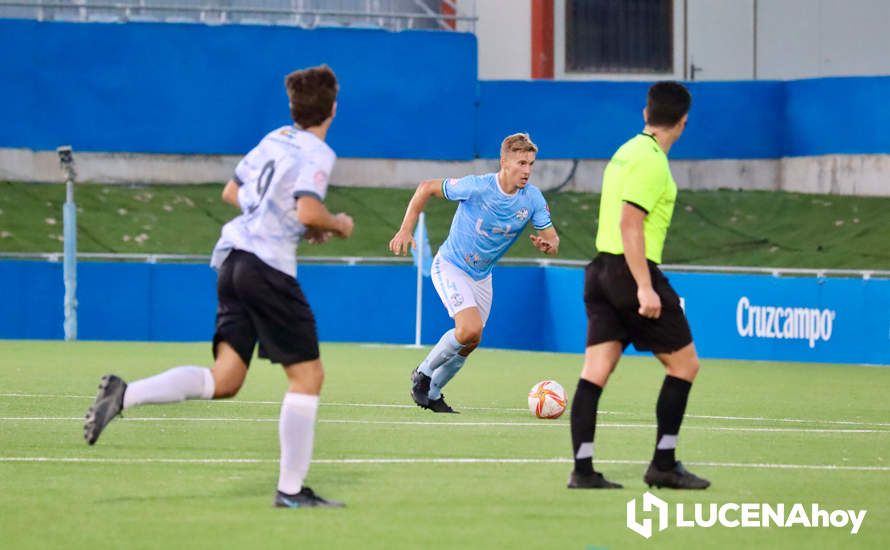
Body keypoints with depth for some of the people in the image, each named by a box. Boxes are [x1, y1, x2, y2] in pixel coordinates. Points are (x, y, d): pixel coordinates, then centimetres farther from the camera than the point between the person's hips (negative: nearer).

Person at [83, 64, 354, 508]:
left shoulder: (274, 139, 17)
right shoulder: (317, 153, -7)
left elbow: (231, 192, 25)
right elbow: (308, 212, -20)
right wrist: (337, 225, 0)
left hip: (234, 255, 8)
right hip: (269, 266, -8)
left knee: (224, 380, 3)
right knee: (307, 375, 2)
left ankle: (123, 394, -14)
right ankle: (291, 489, 1)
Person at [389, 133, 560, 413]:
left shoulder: (533, 199, -12)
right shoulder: (475, 187, -24)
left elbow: (552, 238, -5)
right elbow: (427, 188, -12)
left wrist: (547, 245, -30)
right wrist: (405, 230, -16)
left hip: (482, 276, 6)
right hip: (451, 267, -6)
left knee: (469, 343, 9)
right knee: (470, 329, -25)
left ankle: (432, 393, 31)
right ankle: (423, 374, -2)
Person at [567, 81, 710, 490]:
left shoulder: (627, 151, 15)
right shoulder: (651, 161, -13)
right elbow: (630, 223, -20)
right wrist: (645, 288, -23)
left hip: (602, 269, 9)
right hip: (632, 272, -9)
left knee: (596, 371, 2)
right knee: (684, 363, 3)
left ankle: (582, 469, -3)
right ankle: (664, 464, 3)